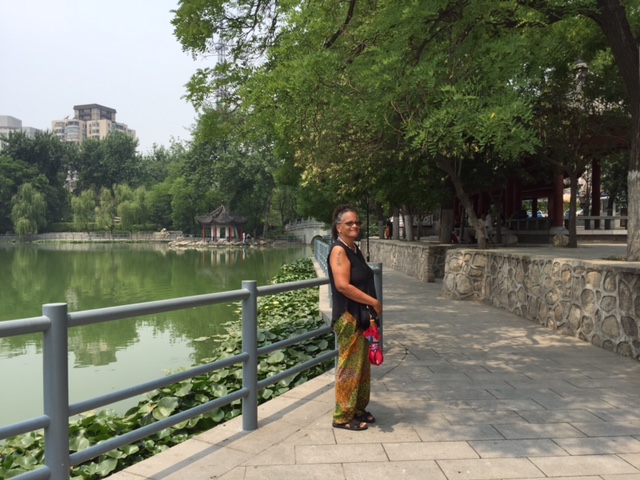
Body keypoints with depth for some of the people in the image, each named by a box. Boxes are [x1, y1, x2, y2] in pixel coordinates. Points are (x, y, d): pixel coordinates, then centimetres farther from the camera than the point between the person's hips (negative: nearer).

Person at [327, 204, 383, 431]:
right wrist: (374, 302, -20)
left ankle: (358, 409, 31)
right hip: (348, 317, -9)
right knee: (349, 367, -1)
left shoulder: (355, 249, 12)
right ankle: (343, 417, 12)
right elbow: (343, 285, -26)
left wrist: (371, 310, 11)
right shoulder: (338, 250, -16)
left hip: (362, 316, 9)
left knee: (362, 365, 17)